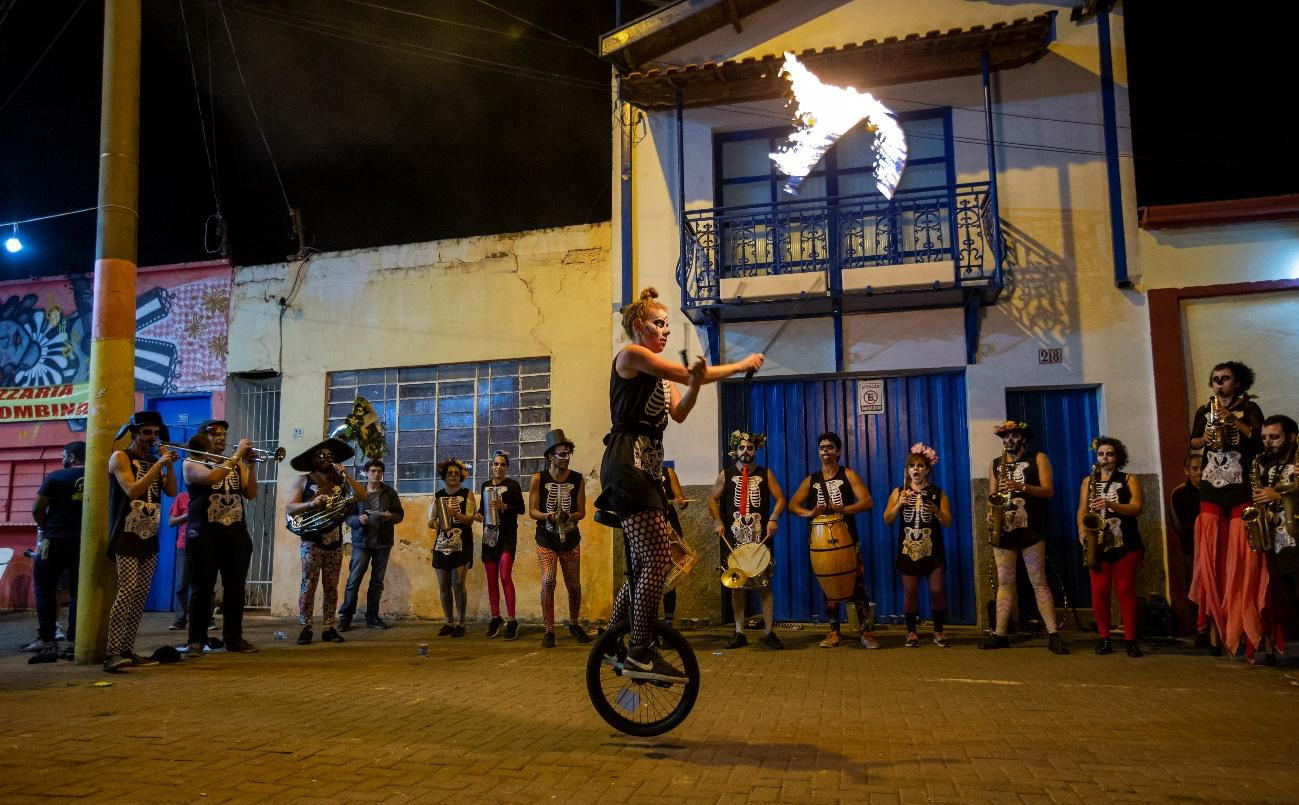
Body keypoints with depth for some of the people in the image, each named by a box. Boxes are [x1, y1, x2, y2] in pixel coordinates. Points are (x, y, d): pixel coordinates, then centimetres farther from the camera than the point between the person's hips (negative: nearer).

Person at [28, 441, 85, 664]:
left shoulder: (56, 476, -4)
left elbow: (37, 509, -5)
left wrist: (46, 529, 9)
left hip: (55, 541, -3)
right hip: (85, 542, 3)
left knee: (45, 589, 7)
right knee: (78, 592, 9)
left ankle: (48, 642, 0)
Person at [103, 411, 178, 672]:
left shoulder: (155, 462, 15)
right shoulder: (120, 457, -1)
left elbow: (172, 492, 3)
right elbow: (132, 490, -16)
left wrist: (170, 465, -9)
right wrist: (159, 464, -18)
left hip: (150, 537, 7)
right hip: (127, 536, -6)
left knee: (141, 596, 5)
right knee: (127, 591, -17)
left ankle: (128, 651, 10)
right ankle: (113, 654, -19)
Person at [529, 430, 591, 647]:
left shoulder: (577, 480, 0)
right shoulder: (538, 479, -4)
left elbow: (581, 512, 3)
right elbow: (532, 511, -3)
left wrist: (569, 516, -18)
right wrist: (547, 516, -23)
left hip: (570, 538, 2)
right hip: (546, 539, -2)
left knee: (574, 585, 5)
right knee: (548, 582, -14)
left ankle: (573, 623, 29)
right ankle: (549, 631, -3)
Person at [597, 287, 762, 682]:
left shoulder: (659, 373, 22)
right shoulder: (632, 355, -4)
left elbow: (679, 412, 6)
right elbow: (686, 374, -8)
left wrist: (694, 383, -14)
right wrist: (742, 365, 3)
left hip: (647, 467, 10)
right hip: (627, 464, -10)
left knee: (643, 563, 13)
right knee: (658, 560, -15)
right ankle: (641, 655, -11)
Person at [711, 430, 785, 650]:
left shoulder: (765, 474, 7)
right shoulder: (725, 474, 7)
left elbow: (780, 498, 5)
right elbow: (713, 499, 10)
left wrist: (773, 518, -12)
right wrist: (718, 521, -5)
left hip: (761, 538, 0)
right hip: (734, 539, 1)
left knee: (765, 584, -1)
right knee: (737, 585, 5)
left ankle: (769, 633, 6)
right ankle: (739, 633, 13)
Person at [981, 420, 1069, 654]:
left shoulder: (1038, 458, 5)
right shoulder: (995, 464, 16)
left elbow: (1048, 491, -5)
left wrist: (1021, 487, -20)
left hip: (1030, 529, -3)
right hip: (1003, 529, 4)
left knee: (1039, 582, -4)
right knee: (1004, 582, 4)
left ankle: (1053, 635, -2)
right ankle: (999, 634, 6)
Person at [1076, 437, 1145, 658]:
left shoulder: (1129, 479, 6)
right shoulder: (1088, 481, 13)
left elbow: (1136, 508, -7)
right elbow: (1082, 511, 9)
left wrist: (1110, 504, -23)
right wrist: (1082, 531, -8)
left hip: (1125, 543, -2)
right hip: (1098, 543, 2)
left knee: (1126, 590, -2)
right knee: (1099, 591, -1)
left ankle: (1130, 639, 4)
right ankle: (1104, 638, 7)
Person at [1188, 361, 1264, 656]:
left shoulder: (1249, 408, 3)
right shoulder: (1203, 411, 12)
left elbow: (1259, 439, -9)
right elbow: (1193, 443, 16)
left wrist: (1233, 420, -19)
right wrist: (1205, 439, -5)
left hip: (1241, 487, -3)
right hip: (1211, 488, 3)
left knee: (1241, 555, -5)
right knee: (1211, 554, -2)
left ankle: (1244, 620, 3)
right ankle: (1215, 621, 3)